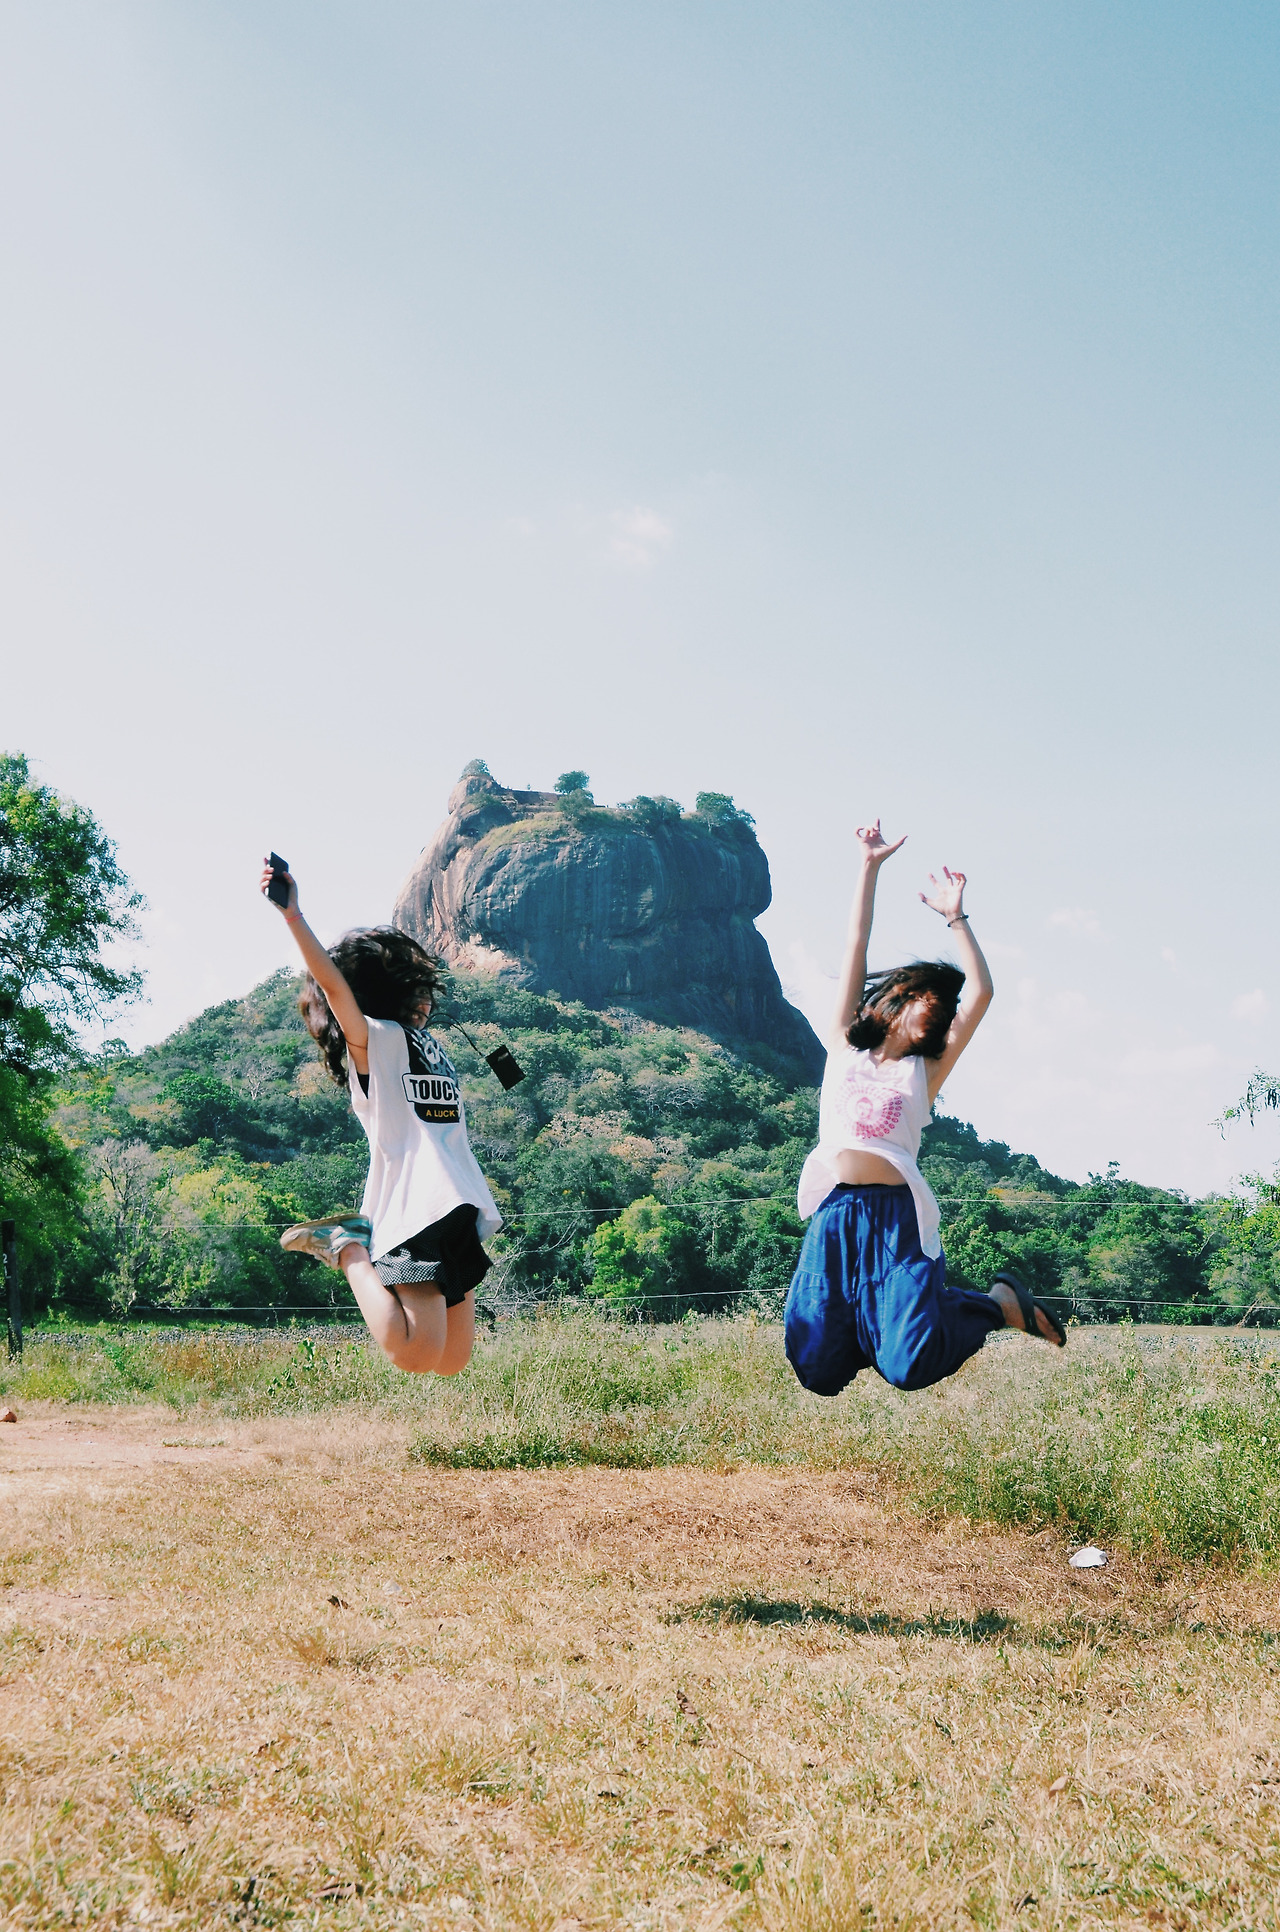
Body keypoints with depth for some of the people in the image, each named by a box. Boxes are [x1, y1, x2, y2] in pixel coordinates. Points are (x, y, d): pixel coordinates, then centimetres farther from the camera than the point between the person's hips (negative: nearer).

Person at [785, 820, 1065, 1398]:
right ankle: (866, 1320, 26)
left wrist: (954, 915, 13)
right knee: (817, 1370, -7)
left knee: (910, 1367, -15)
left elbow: (979, 993, 10)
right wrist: (869, 867, 13)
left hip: (897, 1218, -1)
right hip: (834, 1217, 1)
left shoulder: (922, 1073, 15)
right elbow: (856, 947, 15)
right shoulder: (845, 1049, 17)